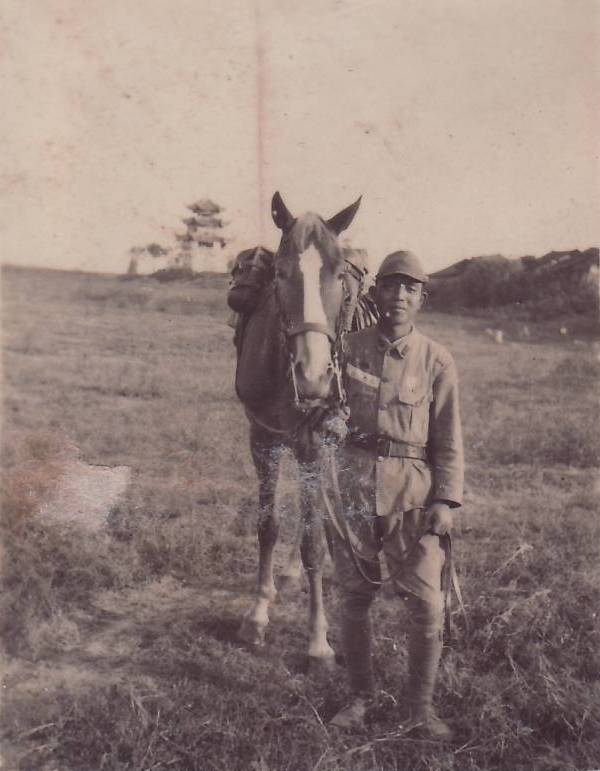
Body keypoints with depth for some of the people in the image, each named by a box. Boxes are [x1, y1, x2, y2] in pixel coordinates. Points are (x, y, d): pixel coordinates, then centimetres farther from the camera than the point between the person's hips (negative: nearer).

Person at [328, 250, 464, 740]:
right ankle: (361, 697, 28)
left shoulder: (437, 361, 0)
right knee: (354, 598, 10)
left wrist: (446, 501, -9)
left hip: (412, 488, -1)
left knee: (428, 604, -2)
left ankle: (422, 706, 18)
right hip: (353, 483, 2)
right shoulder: (350, 349, 5)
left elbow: (449, 440, 0)